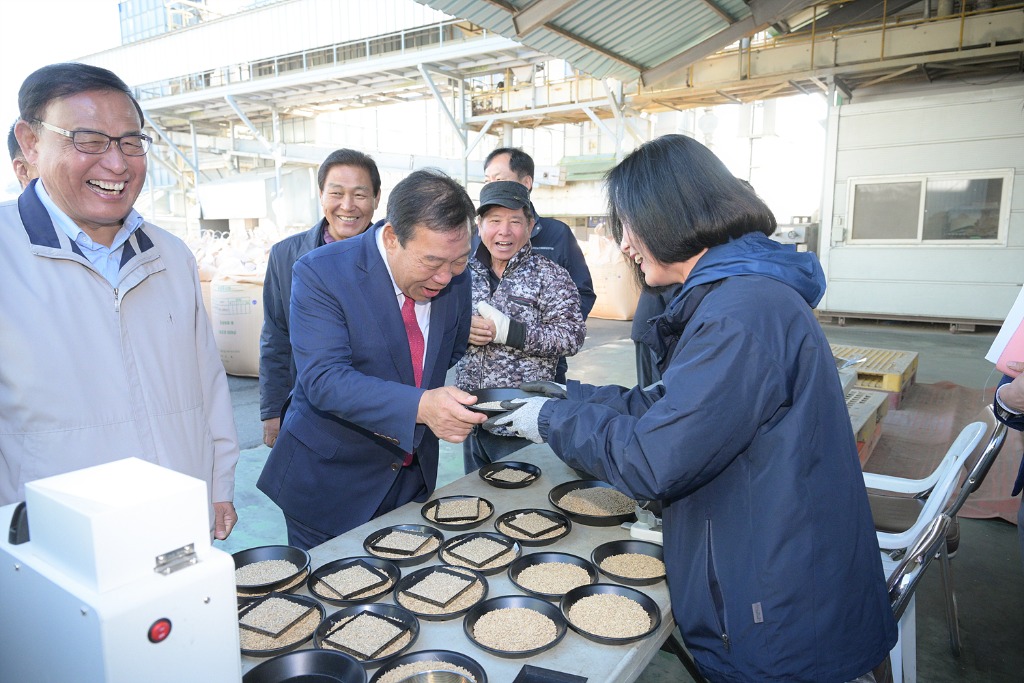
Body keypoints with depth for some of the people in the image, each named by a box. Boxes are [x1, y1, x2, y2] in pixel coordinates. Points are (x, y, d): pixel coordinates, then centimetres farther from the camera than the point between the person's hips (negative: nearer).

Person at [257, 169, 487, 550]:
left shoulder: (455, 276, -5)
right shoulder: (320, 273, -21)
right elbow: (323, 379, -30)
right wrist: (420, 406, -42)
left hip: (414, 474, 4)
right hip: (329, 481, -4)